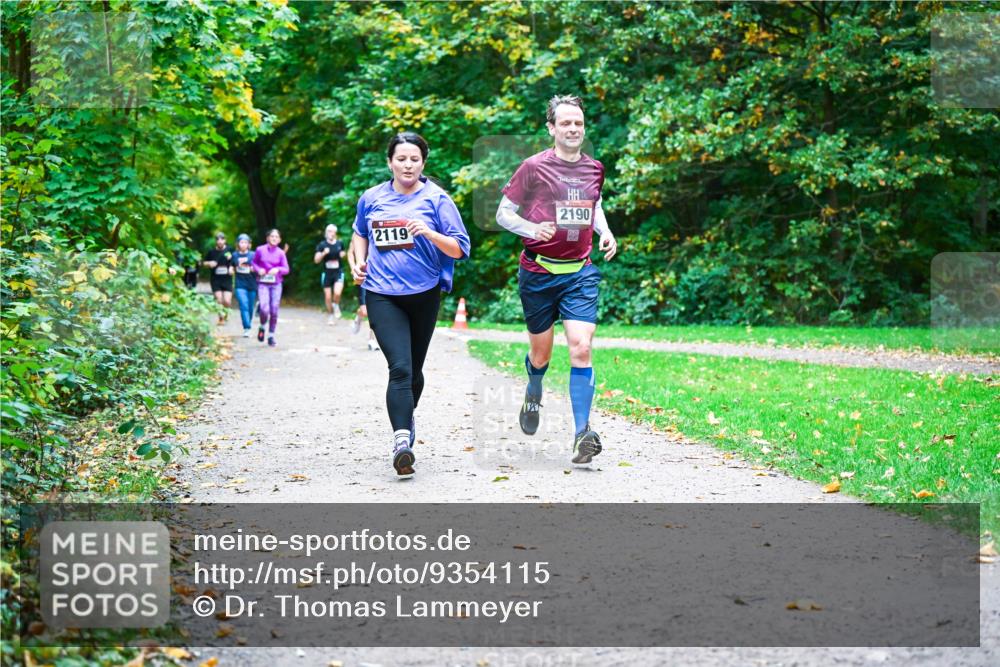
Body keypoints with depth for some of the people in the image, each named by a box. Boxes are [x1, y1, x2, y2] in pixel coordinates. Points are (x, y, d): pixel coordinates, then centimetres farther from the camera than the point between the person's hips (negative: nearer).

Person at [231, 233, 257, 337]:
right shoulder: (235, 255, 7)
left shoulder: (253, 255, 1)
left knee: (250, 308, 7)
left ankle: (248, 326, 27)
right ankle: (247, 329, -19)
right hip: (240, 285, 0)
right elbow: (232, 268, 18)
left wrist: (254, 269, -18)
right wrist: (231, 270, -3)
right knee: (244, 306, -15)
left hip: (252, 285, 0)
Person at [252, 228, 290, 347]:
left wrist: (278, 269, -18)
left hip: (276, 284, 2)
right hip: (263, 283, -2)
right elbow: (253, 262, 12)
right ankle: (262, 327, 14)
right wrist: (258, 269, -8)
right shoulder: (260, 250, -1)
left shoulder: (280, 253, 1)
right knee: (265, 310, -17)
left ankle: (271, 336, 16)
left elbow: (286, 269, 2)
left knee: (274, 311, 1)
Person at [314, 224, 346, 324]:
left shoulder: (340, 244, 2)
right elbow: (316, 260, -5)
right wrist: (323, 253, -22)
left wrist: (343, 254, -3)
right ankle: (331, 315, 25)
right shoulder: (322, 245, -2)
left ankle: (336, 305, 10)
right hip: (327, 273, 0)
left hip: (338, 272, 0)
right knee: (328, 297, 5)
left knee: (337, 293, -22)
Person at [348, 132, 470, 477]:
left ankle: (406, 418, 42)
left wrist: (429, 233, -20)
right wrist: (358, 260, 7)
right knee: (400, 367, -17)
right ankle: (401, 439, -24)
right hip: (382, 295, -1)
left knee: (413, 368, 16)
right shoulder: (372, 198, 4)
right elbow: (360, 233, 25)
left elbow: (459, 249, -4)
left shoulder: (436, 199, -3)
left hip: (424, 295, 1)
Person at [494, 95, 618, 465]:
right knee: (541, 354, 10)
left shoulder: (594, 169, 7)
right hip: (538, 271, -2)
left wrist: (605, 231, 8)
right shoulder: (534, 167, -6)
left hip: (580, 272, 2)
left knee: (581, 347, -14)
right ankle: (534, 393, 45)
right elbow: (503, 214, -2)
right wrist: (533, 229, -20)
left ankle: (582, 432, -13)